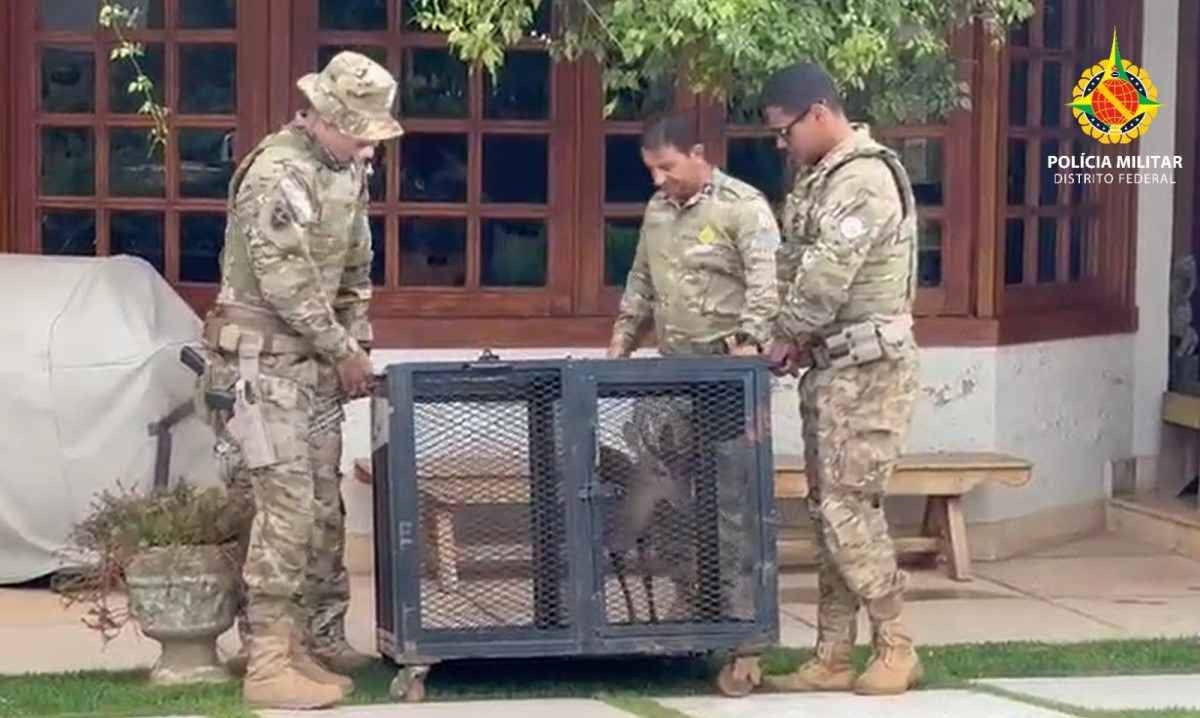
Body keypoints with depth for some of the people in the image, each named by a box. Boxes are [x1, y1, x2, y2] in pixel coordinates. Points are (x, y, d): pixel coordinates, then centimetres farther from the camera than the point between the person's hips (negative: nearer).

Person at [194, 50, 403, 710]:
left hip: (317, 363, 9)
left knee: (326, 508, 11)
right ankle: (269, 665, -9)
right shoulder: (277, 174, -18)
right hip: (265, 362, -9)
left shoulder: (348, 170, 11)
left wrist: (357, 347, 9)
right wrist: (344, 351, -12)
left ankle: (321, 640, 20)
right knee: (287, 508, -12)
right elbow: (286, 282, -21)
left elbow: (355, 270, 19)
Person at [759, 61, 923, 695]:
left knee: (848, 507, -9)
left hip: (867, 366, -10)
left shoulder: (865, 178, -16)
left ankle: (895, 649, 2)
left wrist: (787, 336, -6)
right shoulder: (820, 177, 15)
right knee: (828, 509, 9)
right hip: (831, 365, 10)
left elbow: (827, 273, -19)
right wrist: (803, 342, 5)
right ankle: (832, 658, 13)